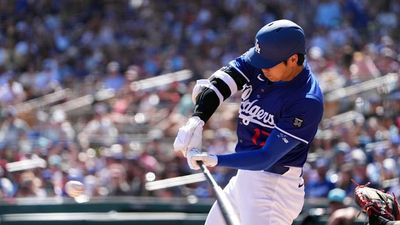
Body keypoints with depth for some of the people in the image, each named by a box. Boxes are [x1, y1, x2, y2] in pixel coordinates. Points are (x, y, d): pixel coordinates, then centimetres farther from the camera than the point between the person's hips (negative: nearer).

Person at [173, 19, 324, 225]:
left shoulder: (308, 103, -25)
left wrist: (216, 160, -37)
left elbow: (266, 158, -27)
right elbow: (217, 84, -15)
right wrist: (196, 120, -34)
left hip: (274, 185, -8)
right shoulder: (260, 64, -5)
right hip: (244, 177, 8)